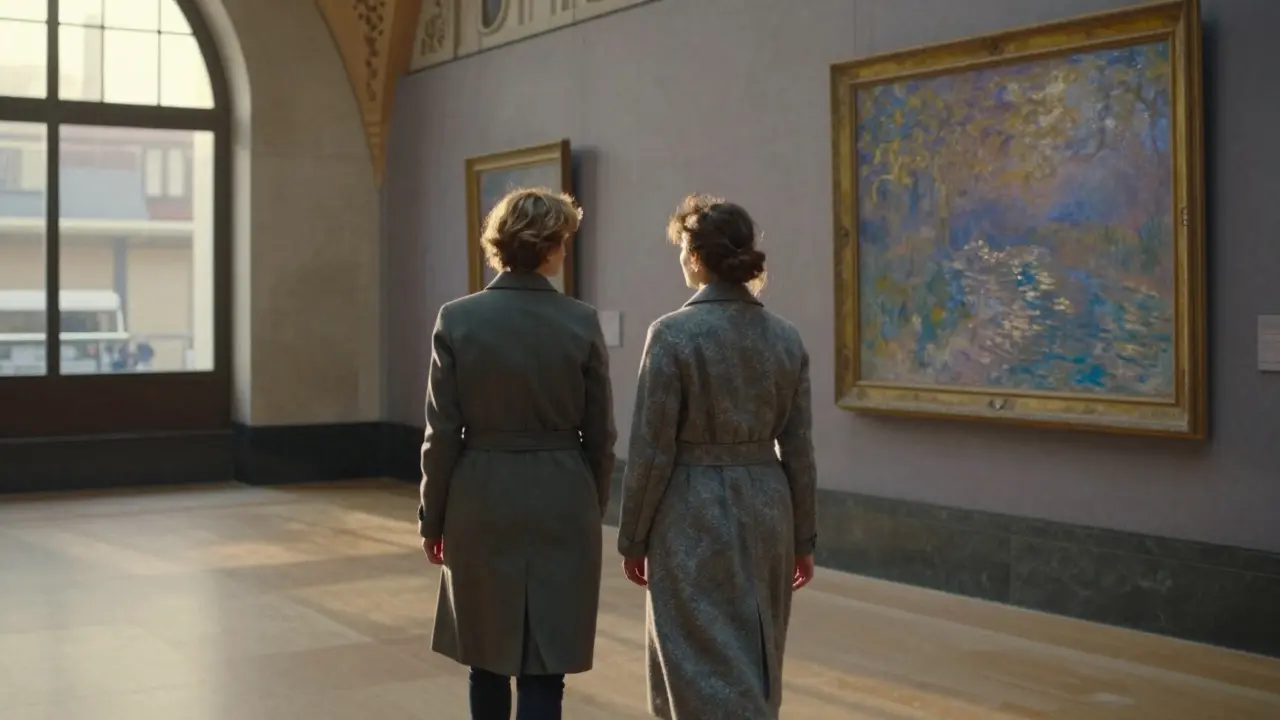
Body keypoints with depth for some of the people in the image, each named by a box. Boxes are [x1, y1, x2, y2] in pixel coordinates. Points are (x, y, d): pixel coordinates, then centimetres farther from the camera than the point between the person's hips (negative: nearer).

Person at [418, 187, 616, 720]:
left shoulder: (457, 319, -7)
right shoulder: (581, 322, -6)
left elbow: (443, 433, -5)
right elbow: (600, 435, 0)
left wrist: (433, 518, 6)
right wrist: (592, 509, 13)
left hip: (482, 502, 1)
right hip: (562, 505, -1)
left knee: (487, 656, 18)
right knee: (544, 668, 3)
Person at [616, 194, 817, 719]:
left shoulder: (673, 333, -14)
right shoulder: (785, 336, 2)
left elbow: (652, 450, -12)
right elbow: (798, 450, 6)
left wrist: (634, 538, -2)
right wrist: (803, 538, 14)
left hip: (695, 514, -6)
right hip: (767, 509, 6)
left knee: (709, 665, 1)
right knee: (751, 661, 19)